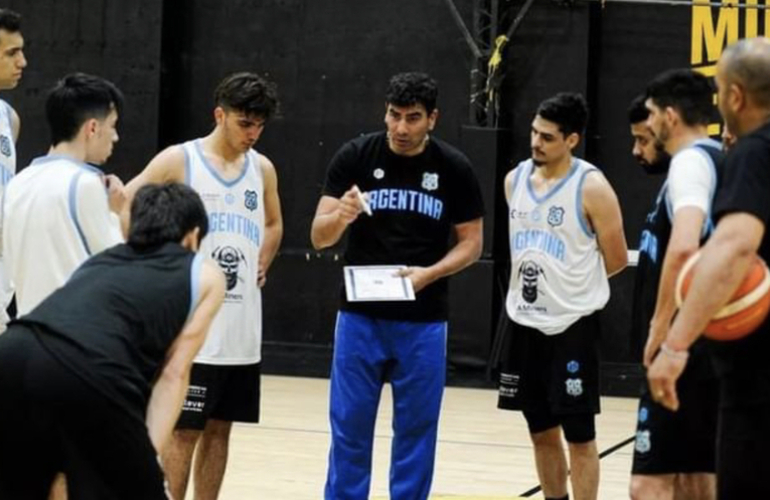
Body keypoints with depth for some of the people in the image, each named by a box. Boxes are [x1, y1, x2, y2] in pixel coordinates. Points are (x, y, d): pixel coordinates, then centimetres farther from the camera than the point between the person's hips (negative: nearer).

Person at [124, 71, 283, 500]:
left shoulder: (263, 169, 10)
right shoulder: (179, 160, -7)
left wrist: (262, 264, 12)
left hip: (242, 328, 6)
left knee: (219, 429, 9)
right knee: (184, 430, -4)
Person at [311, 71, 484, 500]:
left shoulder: (454, 168, -3)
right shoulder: (355, 157, -4)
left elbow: (472, 243, 3)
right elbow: (320, 237, -5)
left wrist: (430, 273, -15)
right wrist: (341, 215, -28)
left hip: (423, 323, 0)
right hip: (360, 317, 0)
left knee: (416, 430, 6)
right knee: (349, 428, 3)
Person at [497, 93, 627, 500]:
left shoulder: (592, 188, -13)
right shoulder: (515, 179, 6)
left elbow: (616, 259, -7)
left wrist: (572, 282, 5)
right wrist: (537, 280, 12)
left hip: (573, 325, -6)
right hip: (525, 322, 6)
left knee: (579, 435, -2)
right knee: (542, 431, 13)